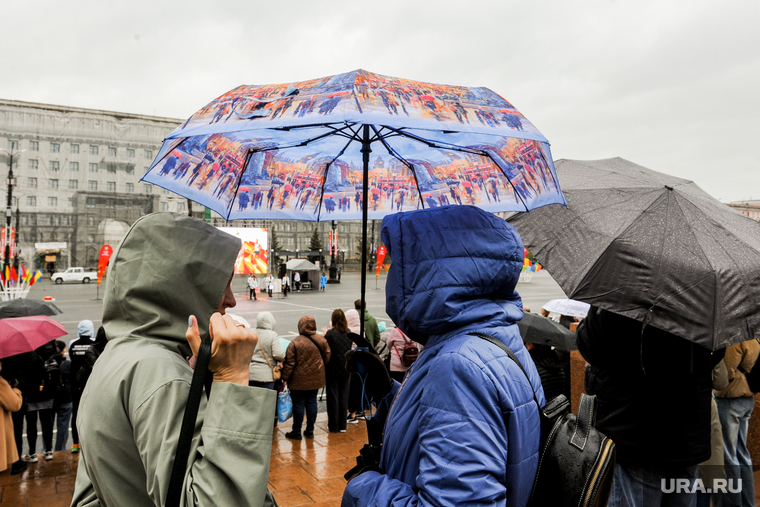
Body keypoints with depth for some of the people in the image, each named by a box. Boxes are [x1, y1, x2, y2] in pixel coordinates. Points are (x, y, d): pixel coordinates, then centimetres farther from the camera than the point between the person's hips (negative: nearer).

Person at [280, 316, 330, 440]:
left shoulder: (295, 343, -16)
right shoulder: (322, 340, -2)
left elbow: (289, 363, -13)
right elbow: (327, 358, 9)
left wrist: (285, 378, -2)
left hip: (299, 380, -4)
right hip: (315, 378, 4)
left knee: (298, 404, 5)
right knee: (312, 402, 13)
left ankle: (296, 432, 14)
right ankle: (310, 431, 20)